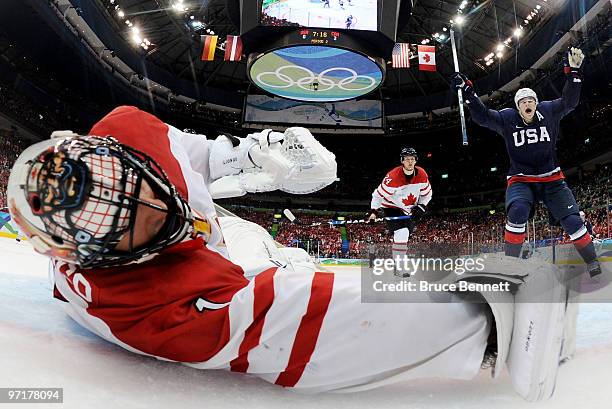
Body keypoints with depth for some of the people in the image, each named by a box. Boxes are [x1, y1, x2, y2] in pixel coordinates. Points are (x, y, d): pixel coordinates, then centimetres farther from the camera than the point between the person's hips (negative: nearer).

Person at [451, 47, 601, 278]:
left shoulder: (548, 111, 2)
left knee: (571, 219, -5)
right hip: (520, 179, -2)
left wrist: (573, 71, -18)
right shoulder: (507, 118, -3)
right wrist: (468, 91, -22)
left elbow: (569, 101, -7)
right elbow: (482, 117, -12)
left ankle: (592, 263, 15)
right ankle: (511, 261, -20)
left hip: (551, 178, 2)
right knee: (518, 211, -31)